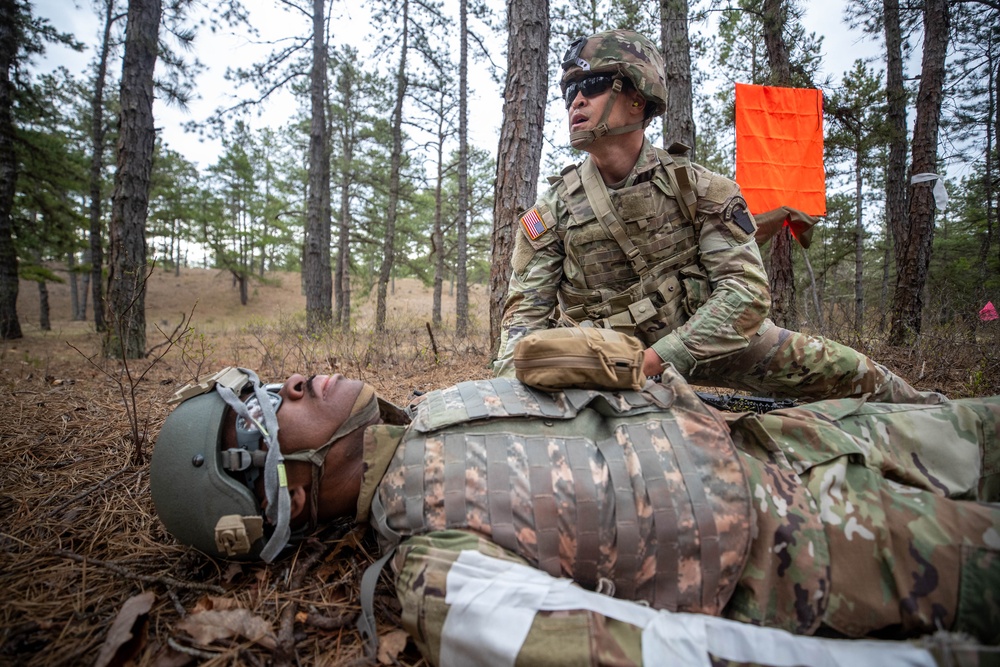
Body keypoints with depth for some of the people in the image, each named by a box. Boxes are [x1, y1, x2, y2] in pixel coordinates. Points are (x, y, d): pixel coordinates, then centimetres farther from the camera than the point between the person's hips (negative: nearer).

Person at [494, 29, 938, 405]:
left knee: (840, 370, 5)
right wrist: (510, 384, -28)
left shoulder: (697, 187, -10)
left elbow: (746, 288, -18)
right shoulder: (551, 211, -7)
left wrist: (657, 357, -31)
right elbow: (527, 311, -8)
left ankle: (923, 410, 34)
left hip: (713, 335, 0)